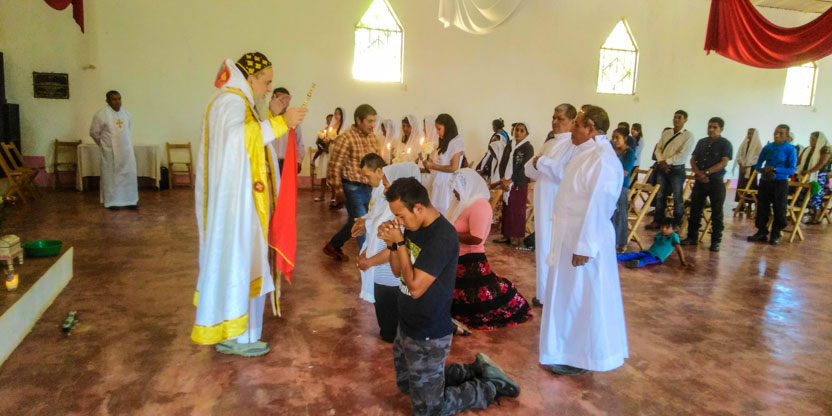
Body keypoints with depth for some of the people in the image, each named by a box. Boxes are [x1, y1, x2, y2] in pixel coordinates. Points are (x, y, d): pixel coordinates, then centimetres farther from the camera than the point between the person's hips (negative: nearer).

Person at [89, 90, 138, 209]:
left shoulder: (126, 112, 4)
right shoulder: (101, 114, -11)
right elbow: (94, 132, -3)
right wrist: (104, 143, 9)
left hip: (126, 150, 5)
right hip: (110, 152, -4)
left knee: (129, 174, 5)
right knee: (111, 176, 4)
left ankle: (130, 200, 15)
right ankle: (111, 202, 14)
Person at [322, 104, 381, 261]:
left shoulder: (372, 137, 6)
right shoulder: (346, 138, -16)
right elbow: (335, 167, -15)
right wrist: (338, 190, -14)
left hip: (369, 187, 7)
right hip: (352, 188, -7)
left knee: (355, 222, 18)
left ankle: (333, 246, 38)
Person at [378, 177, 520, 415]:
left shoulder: (442, 237, -27)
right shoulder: (414, 226, -1)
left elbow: (415, 287, -28)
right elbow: (397, 271, 6)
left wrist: (400, 243, -22)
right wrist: (392, 243, -12)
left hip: (429, 335, -9)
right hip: (407, 326, 9)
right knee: (406, 384, 27)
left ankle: (491, 387, 21)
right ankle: (476, 372, 31)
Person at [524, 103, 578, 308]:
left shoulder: (575, 145, -11)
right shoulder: (549, 144, 16)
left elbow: (567, 175, -23)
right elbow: (530, 170, 15)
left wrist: (542, 162, -15)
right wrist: (536, 164, -7)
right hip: (544, 204, 8)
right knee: (543, 249, 14)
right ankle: (544, 294, 25)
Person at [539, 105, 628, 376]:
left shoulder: (603, 159, -21)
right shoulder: (585, 154, 10)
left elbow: (598, 207, -24)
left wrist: (584, 246, -24)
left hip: (584, 239, -10)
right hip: (570, 236, 10)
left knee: (582, 298, 2)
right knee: (569, 295, 19)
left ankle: (580, 358, 17)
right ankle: (571, 349, 34)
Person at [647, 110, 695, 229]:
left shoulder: (688, 135, -6)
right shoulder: (666, 133, 11)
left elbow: (683, 155, -15)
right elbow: (658, 149, 8)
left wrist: (667, 162, -15)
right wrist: (661, 161, -10)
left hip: (677, 169, -5)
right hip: (662, 167, 5)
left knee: (677, 197, 3)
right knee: (660, 195, 10)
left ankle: (677, 224, 14)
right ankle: (657, 221, 20)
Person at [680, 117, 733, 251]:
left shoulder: (725, 144, -4)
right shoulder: (701, 142, 11)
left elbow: (723, 163, -13)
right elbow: (693, 159, 8)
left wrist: (706, 172, -20)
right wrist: (698, 173, -10)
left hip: (716, 182, -5)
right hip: (699, 181, 5)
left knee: (716, 213, 1)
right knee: (695, 210, 8)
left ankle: (716, 241, 8)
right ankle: (692, 237, 17)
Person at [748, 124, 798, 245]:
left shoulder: (790, 150, -7)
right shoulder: (767, 147, 4)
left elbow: (792, 170, -12)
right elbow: (758, 165, 8)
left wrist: (775, 169, -22)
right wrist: (764, 170, -13)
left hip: (780, 183, -4)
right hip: (764, 181, 4)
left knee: (779, 210, 3)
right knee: (762, 208, 7)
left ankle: (775, 235, 15)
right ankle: (762, 232, 18)